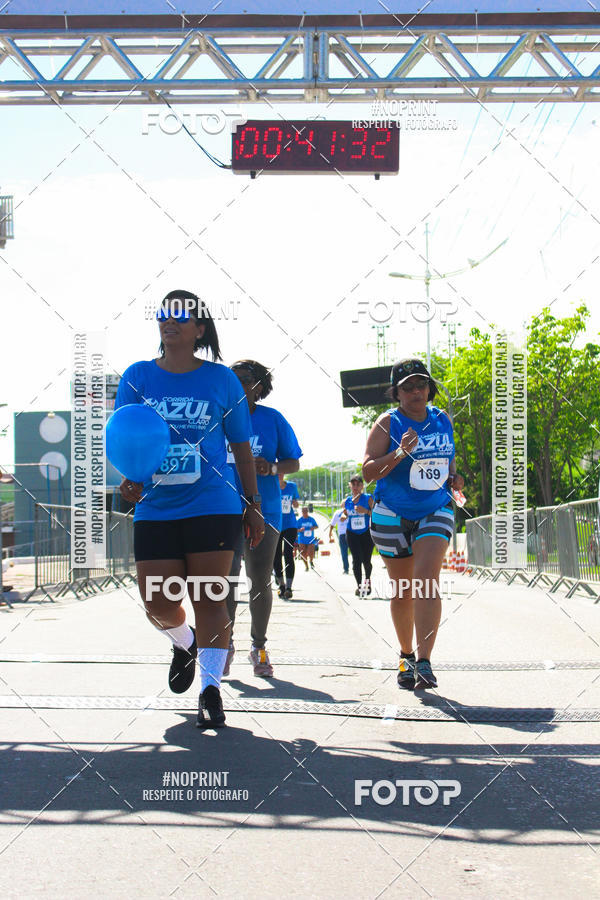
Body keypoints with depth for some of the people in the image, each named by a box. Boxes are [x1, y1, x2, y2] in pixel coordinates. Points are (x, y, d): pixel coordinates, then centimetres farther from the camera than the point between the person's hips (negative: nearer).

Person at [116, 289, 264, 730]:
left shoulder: (221, 379, 4)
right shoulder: (138, 376, 8)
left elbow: (242, 448, 9)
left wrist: (253, 506, 8)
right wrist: (128, 477, -16)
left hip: (213, 506, -2)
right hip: (155, 508, 2)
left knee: (208, 597, -6)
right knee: (157, 603, 2)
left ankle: (211, 688, 1)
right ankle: (184, 644, 35)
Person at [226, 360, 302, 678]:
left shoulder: (273, 419, 5)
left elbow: (293, 463, 7)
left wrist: (271, 468, -13)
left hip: (263, 510, 0)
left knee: (260, 581, 3)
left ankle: (259, 647, 19)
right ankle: (226, 643, 6)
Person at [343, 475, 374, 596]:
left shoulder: (368, 499, -5)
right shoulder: (346, 501, 5)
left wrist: (366, 511, -24)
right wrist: (344, 517, -2)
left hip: (366, 534, -2)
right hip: (352, 534, 2)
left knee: (366, 560, 4)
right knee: (356, 559, -13)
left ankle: (367, 579, 34)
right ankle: (359, 585, -10)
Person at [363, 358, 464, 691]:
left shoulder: (442, 419, 6)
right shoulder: (387, 423, -6)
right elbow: (368, 471, -15)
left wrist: (453, 477, 5)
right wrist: (400, 454, -29)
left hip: (436, 512, 1)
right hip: (393, 517, -1)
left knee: (426, 581, -18)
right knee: (403, 592, 8)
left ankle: (424, 663, -25)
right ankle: (406, 655, 31)